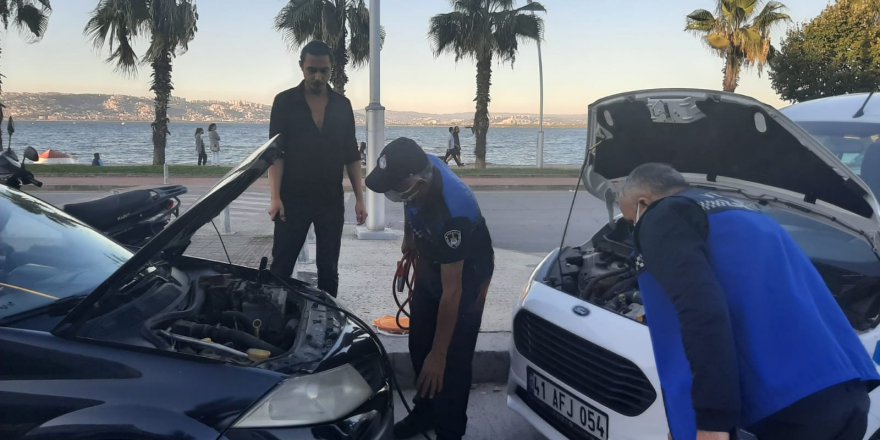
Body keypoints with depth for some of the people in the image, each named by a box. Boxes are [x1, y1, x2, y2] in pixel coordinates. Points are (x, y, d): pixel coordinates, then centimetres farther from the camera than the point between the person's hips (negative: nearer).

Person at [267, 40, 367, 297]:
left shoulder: (342, 105, 7)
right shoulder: (285, 102, -1)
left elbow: (351, 156, 9)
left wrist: (359, 198, 3)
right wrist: (275, 197, -16)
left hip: (332, 201, 3)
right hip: (293, 199, -3)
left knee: (329, 268, 9)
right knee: (281, 267, 2)